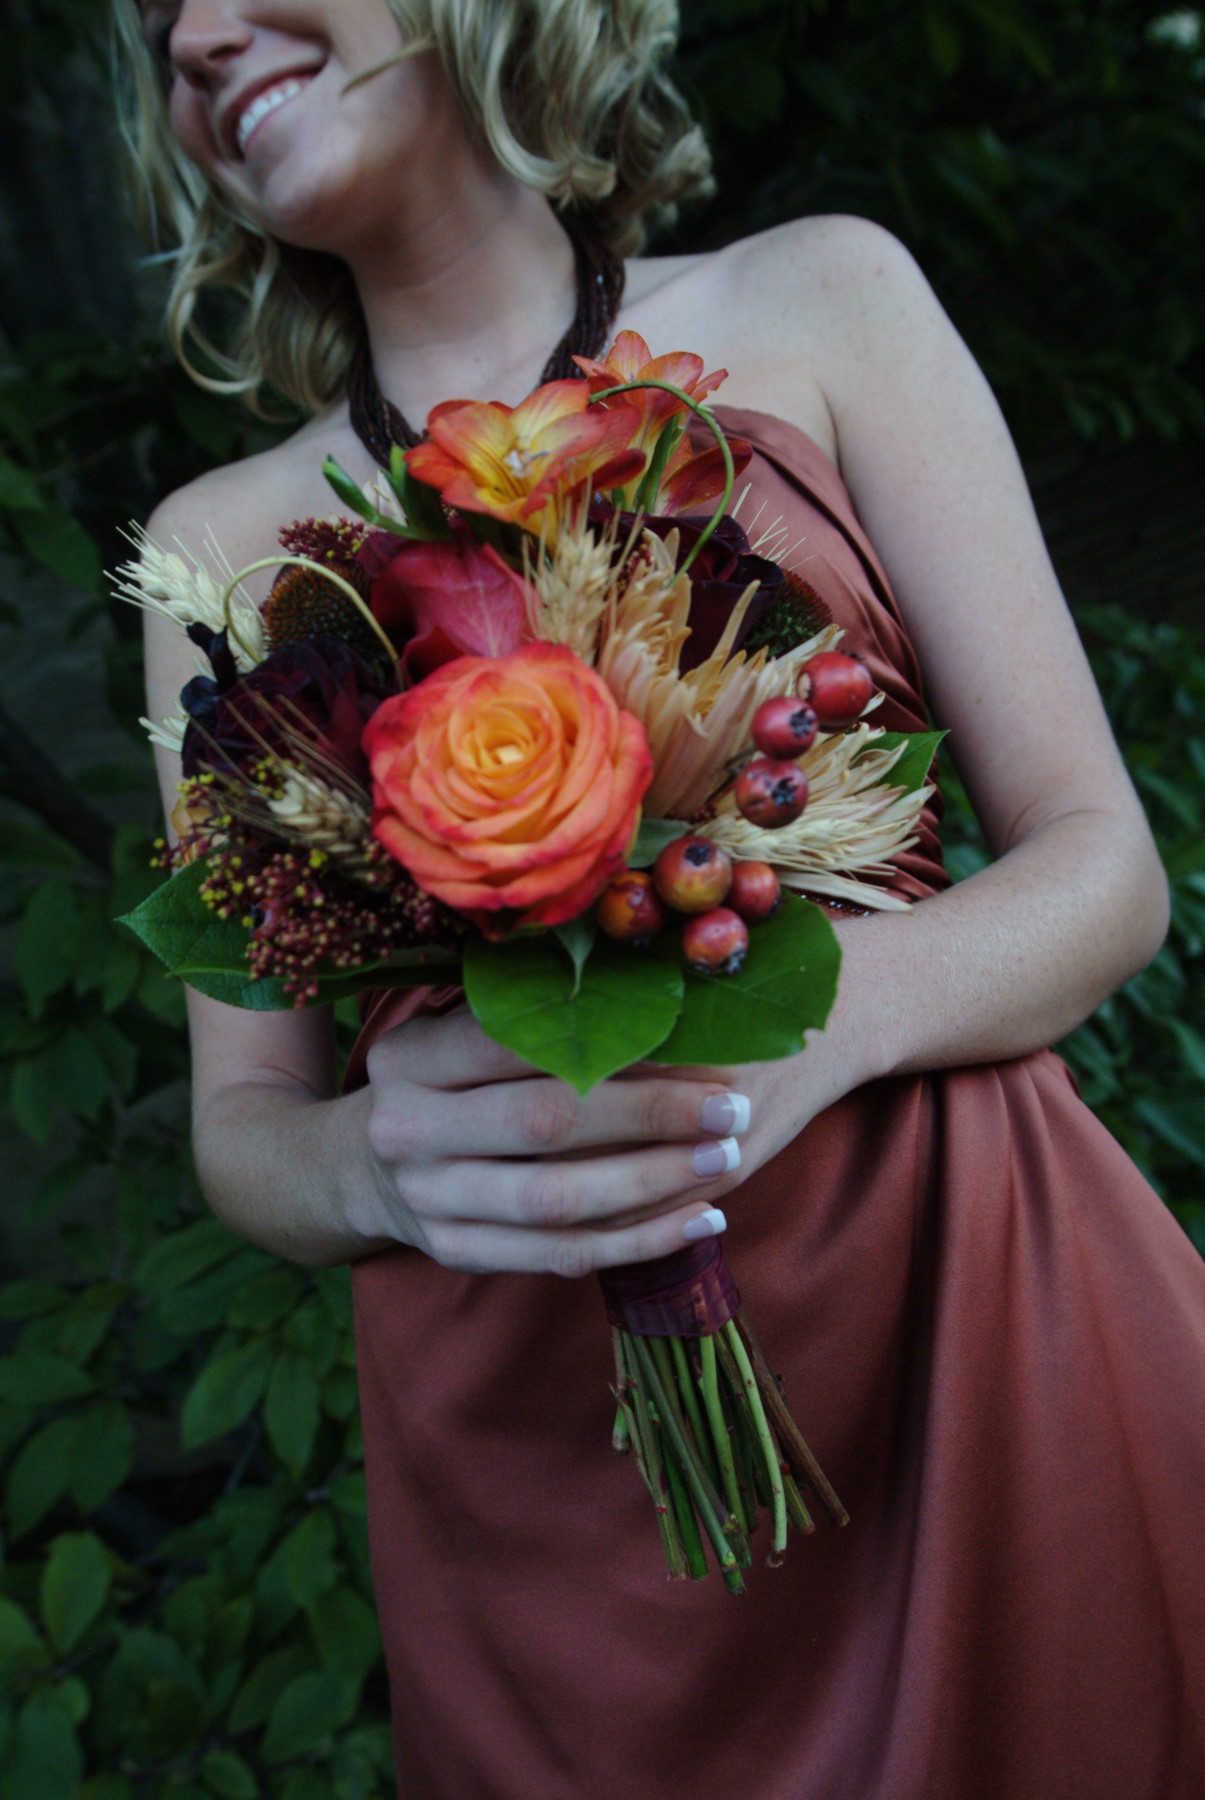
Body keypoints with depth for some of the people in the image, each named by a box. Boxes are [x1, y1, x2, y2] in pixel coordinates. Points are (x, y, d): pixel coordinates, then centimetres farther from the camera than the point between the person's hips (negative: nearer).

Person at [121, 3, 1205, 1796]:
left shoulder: (817, 301, 1)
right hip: (523, 1436, 2)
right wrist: (375, 1162, -19)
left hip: (974, 1309, 0)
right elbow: (244, 1125, 4)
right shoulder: (221, 543, 5)